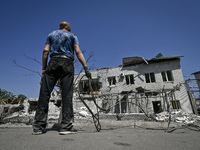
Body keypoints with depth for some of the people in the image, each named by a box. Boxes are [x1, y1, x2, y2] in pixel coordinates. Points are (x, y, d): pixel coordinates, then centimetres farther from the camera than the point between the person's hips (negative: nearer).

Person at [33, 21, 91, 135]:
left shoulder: (51, 35, 25)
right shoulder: (73, 36, 18)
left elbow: (46, 51, 10)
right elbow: (78, 52, 2)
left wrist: (44, 68, 10)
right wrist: (86, 68, -4)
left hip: (53, 62, 2)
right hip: (67, 63, -1)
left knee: (44, 93, 0)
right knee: (67, 95, -6)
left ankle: (38, 126, -1)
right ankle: (66, 126, -8)